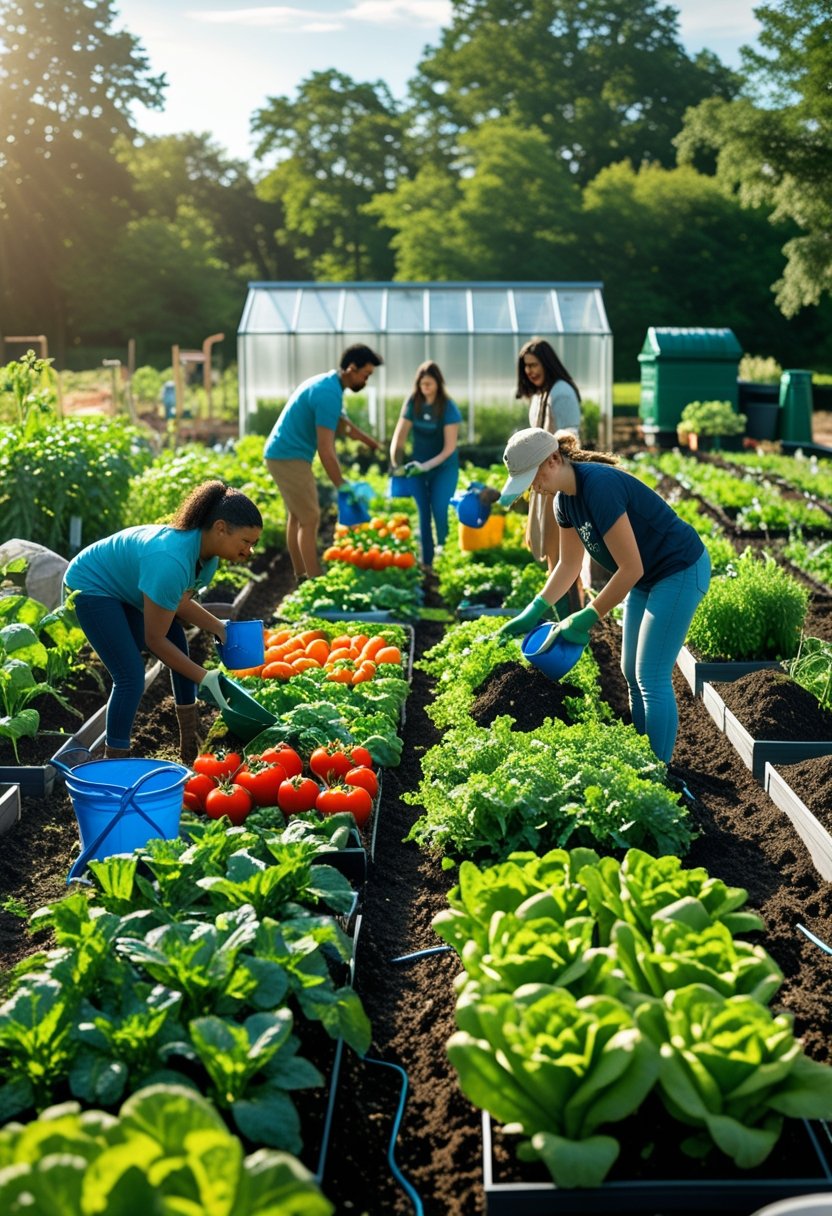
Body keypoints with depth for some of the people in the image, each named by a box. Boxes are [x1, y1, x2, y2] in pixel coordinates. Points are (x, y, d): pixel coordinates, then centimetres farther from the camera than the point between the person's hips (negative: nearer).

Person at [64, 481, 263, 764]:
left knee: (181, 653, 8)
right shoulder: (172, 562, -40)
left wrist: (220, 628, -14)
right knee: (131, 676, -18)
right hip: (91, 585, -9)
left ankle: (191, 749, 20)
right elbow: (154, 639, -30)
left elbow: (180, 603, 2)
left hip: (127, 585, 9)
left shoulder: (208, 556, -12)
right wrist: (204, 678, -25)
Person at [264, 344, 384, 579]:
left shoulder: (327, 383, 11)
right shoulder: (329, 394, -21)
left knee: (296, 516, 16)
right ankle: (315, 583, -6)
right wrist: (342, 487, -18)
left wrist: (371, 443, 24)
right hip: (290, 457, -11)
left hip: (283, 454, 11)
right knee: (310, 519, -8)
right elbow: (325, 451, -23)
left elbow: (342, 425, 25)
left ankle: (302, 577, 24)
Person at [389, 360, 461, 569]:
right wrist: (395, 464, -13)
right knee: (423, 514, 4)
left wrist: (428, 465, -25)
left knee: (439, 512, -16)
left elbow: (449, 447, -17)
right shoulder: (413, 403, -5)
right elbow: (400, 436, -1)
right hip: (418, 467, 4)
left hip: (444, 467, -4)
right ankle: (426, 563, 9)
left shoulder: (448, 407, -15)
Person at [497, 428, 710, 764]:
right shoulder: (565, 497, -2)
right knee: (632, 673, 13)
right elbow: (569, 563, 10)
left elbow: (631, 569, -28)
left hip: (680, 571, -9)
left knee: (652, 678, -7)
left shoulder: (599, 486, -30)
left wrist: (585, 620, -22)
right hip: (647, 578, 10)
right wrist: (533, 612, 1)